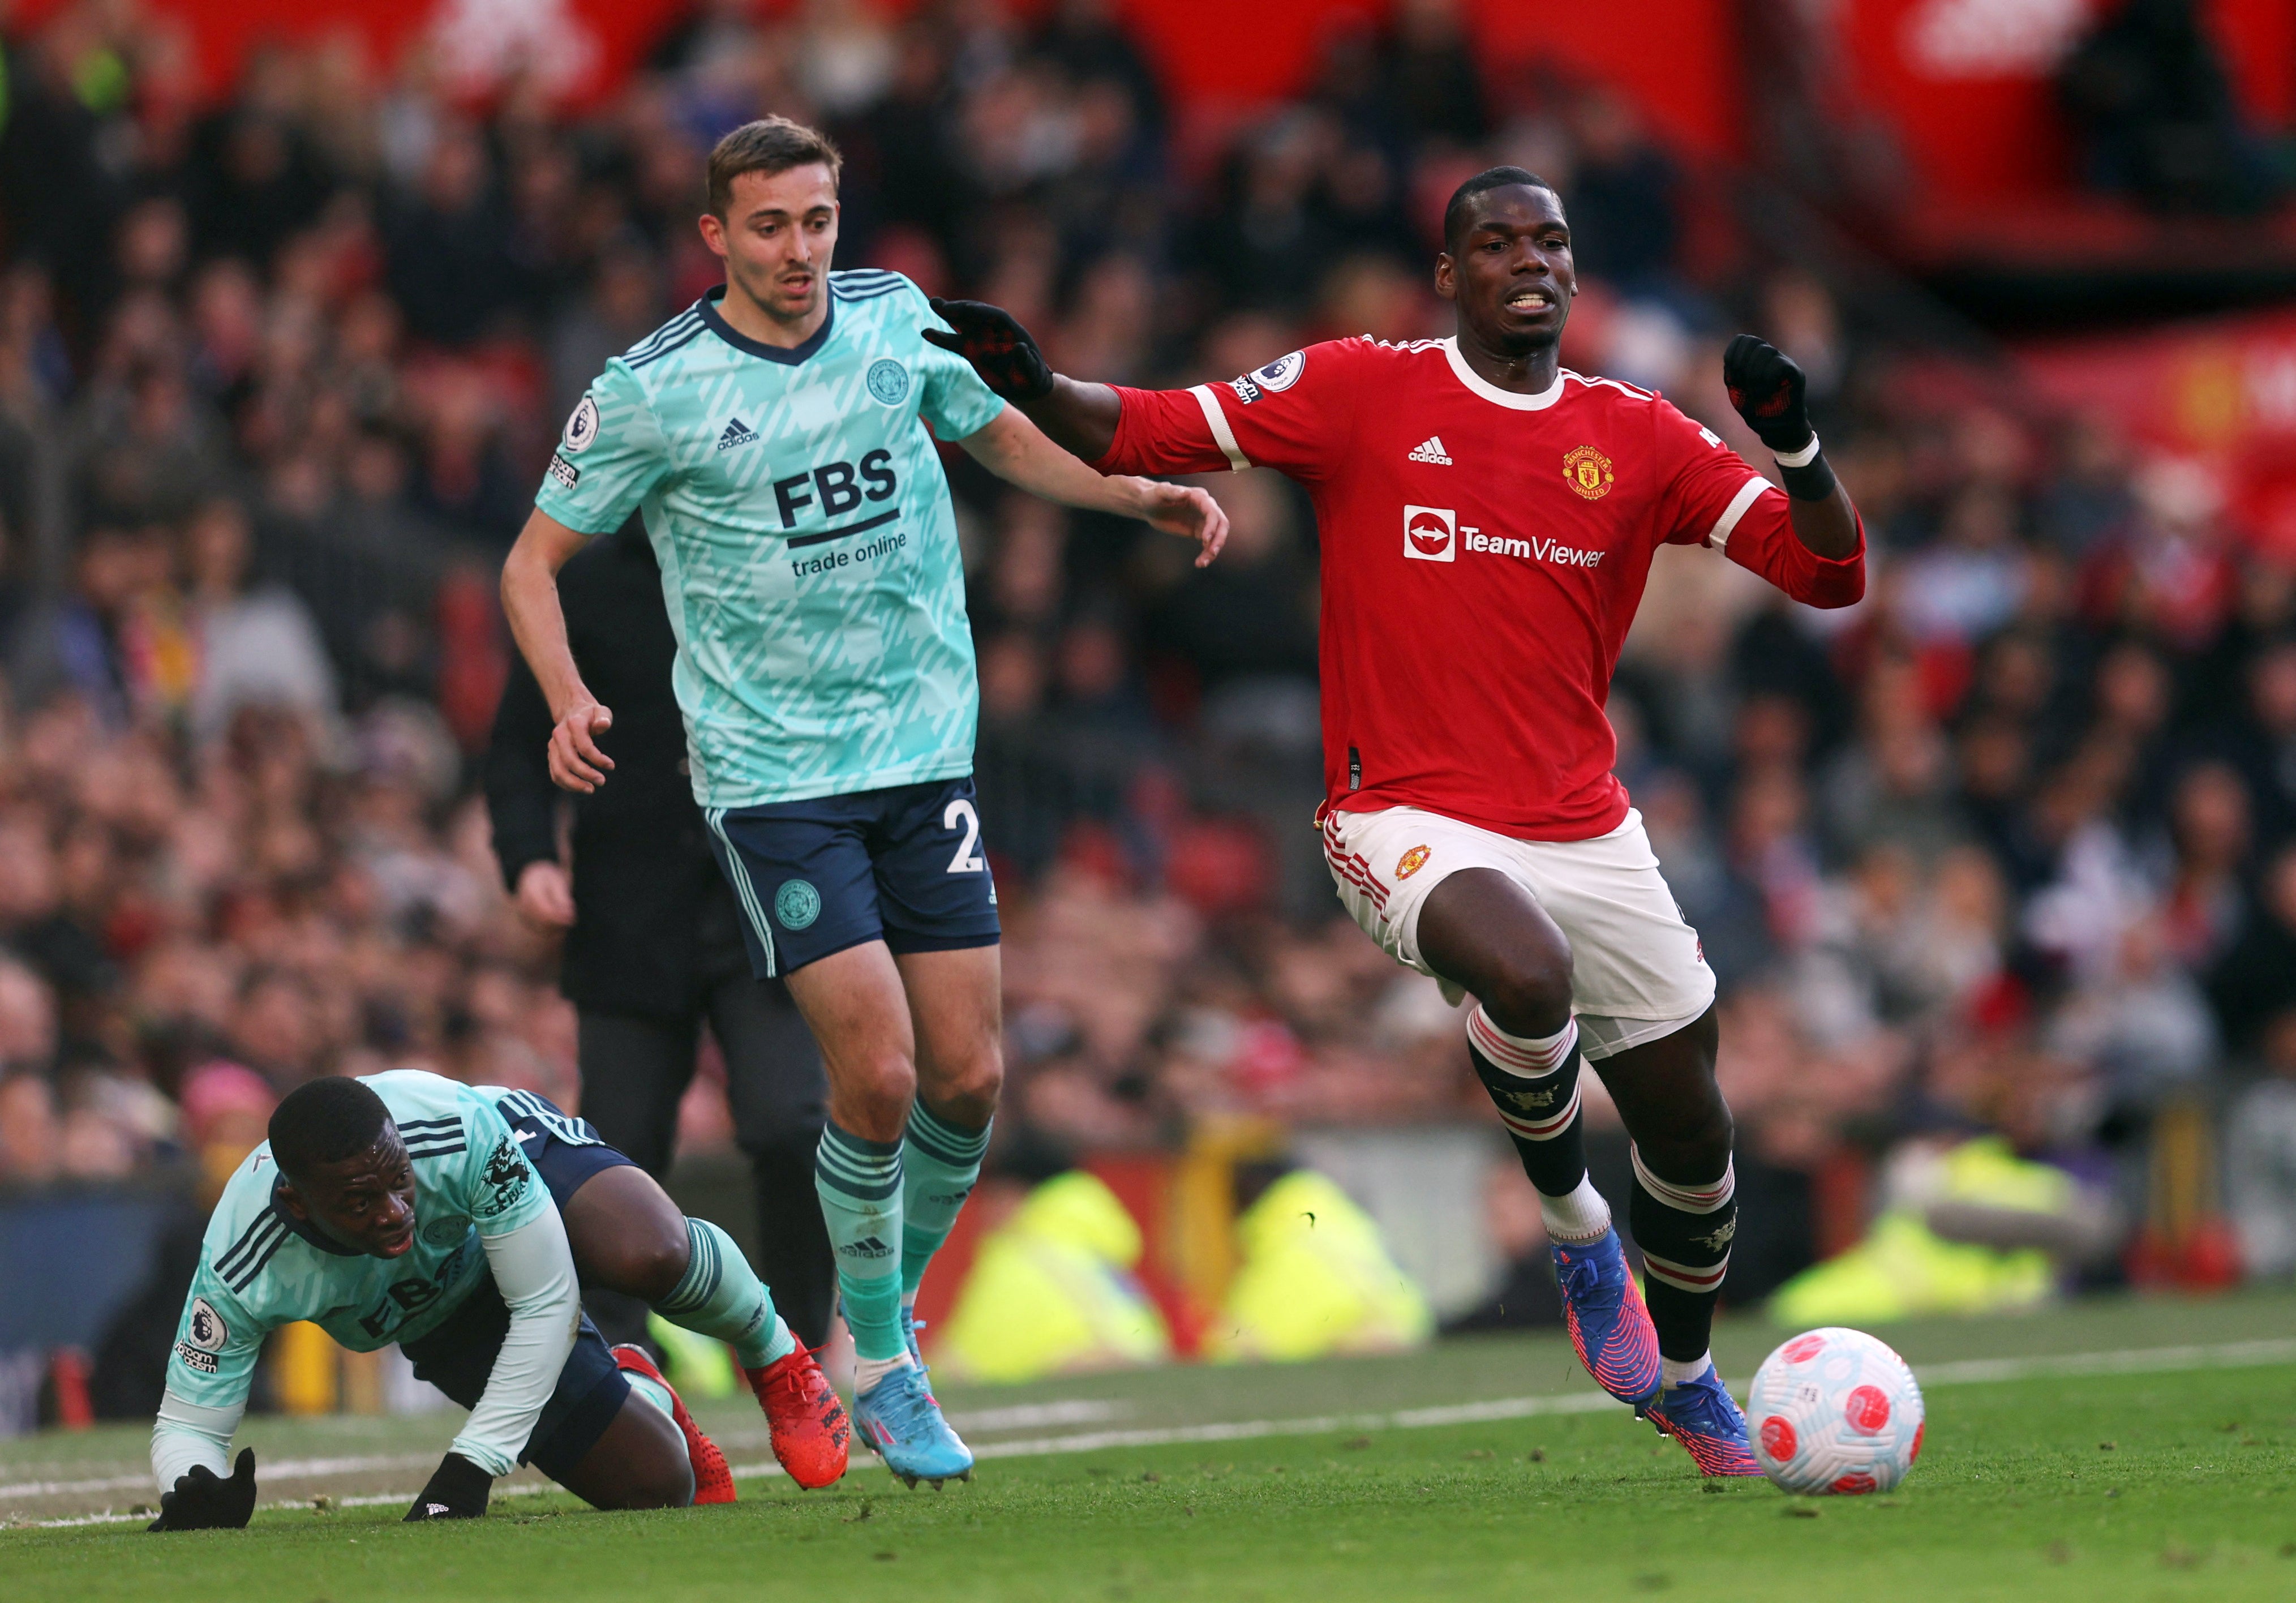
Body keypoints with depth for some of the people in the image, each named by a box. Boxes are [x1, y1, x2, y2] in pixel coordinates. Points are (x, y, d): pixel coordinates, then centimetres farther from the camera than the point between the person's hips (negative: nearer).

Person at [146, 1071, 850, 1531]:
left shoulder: (464, 1131, -42)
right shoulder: (240, 1270, -38)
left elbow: (545, 1303, -31)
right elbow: (188, 1424, -25)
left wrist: (471, 1466, -36)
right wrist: (195, 1496, -49)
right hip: (443, 1316, 2)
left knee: (650, 1256, -40)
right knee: (656, 1486, -10)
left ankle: (775, 1358, -3)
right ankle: (643, 1397, 31)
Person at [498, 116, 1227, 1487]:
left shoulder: (900, 322, 2)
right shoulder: (653, 392, -9)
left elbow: (1003, 437, 21)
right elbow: (534, 562, 0)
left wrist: (1139, 494, 5)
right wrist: (570, 701, -17)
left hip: (927, 754, 4)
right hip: (774, 779, -4)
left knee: (969, 1078, 0)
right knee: (877, 1075, -14)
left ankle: (892, 1306, 26)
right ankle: (882, 1368, 5)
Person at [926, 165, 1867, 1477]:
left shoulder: (1637, 438, 5)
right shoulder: (1363, 393, -3)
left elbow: (1831, 572, 3)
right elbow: (1147, 434, -2)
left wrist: (1794, 441, -15)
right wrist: (1035, 387, -21)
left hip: (1586, 829, 4)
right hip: (1406, 816, -4)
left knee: (1690, 1132, 9)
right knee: (1529, 976, -36)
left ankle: (1686, 1377, 39)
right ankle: (1574, 1226, -5)